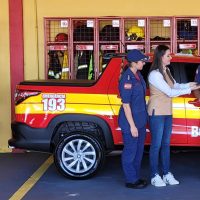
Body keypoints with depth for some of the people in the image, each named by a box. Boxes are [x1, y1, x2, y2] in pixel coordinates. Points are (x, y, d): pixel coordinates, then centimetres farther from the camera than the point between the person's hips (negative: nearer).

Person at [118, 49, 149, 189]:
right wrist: (132, 125, -18)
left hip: (141, 120, 9)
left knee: (139, 150, 18)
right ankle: (131, 180, 17)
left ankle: (136, 177, 31)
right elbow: (126, 104, -19)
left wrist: (143, 118, 15)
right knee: (130, 151, 4)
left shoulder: (138, 75, 6)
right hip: (130, 121, -9)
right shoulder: (127, 79, -20)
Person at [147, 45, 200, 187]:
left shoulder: (166, 71, 8)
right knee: (156, 145, -1)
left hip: (167, 113, 8)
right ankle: (155, 176, 8)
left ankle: (167, 174, 19)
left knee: (166, 144, 11)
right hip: (157, 113, -8)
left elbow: (175, 86, 14)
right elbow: (170, 92, -20)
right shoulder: (155, 74, -19)